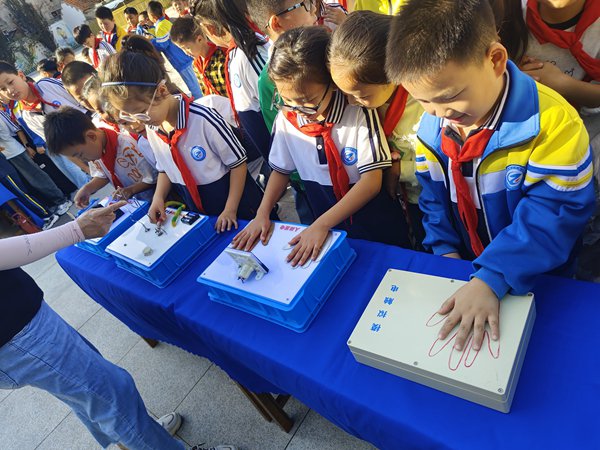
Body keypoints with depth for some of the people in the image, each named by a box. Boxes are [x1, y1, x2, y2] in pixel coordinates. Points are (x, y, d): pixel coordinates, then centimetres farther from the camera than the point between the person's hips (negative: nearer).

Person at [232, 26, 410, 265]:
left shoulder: (359, 113, -20)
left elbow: (371, 181, -22)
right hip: (324, 228, 3)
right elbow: (281, 170, 5)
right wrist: (262, 214, -10)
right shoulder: (286, 119, -10)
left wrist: (321, 225, -27)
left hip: (376, 226, -2)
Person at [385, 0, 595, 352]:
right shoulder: (431, 129, -6)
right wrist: (444, 249, -6)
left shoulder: (553, 122, -22)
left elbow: (552, 213, -24)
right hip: (463, 270, 4)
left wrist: (491, 279, -33)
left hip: (536, 282, -3)